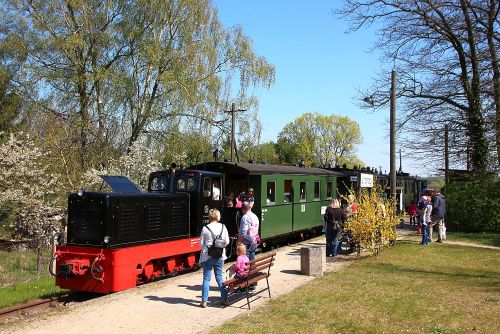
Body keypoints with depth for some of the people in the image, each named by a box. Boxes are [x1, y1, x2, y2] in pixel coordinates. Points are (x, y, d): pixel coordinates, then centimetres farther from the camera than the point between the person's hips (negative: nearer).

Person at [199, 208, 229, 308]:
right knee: (219, 276, 15)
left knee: (206, 278, 4)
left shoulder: (205, 228, -11)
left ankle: (204, 301, 4)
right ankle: (224, 298, 17)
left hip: (207, 256, -2)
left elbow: (201, 243, -5)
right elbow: (227, 242, 2)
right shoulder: (223, 227, -3)